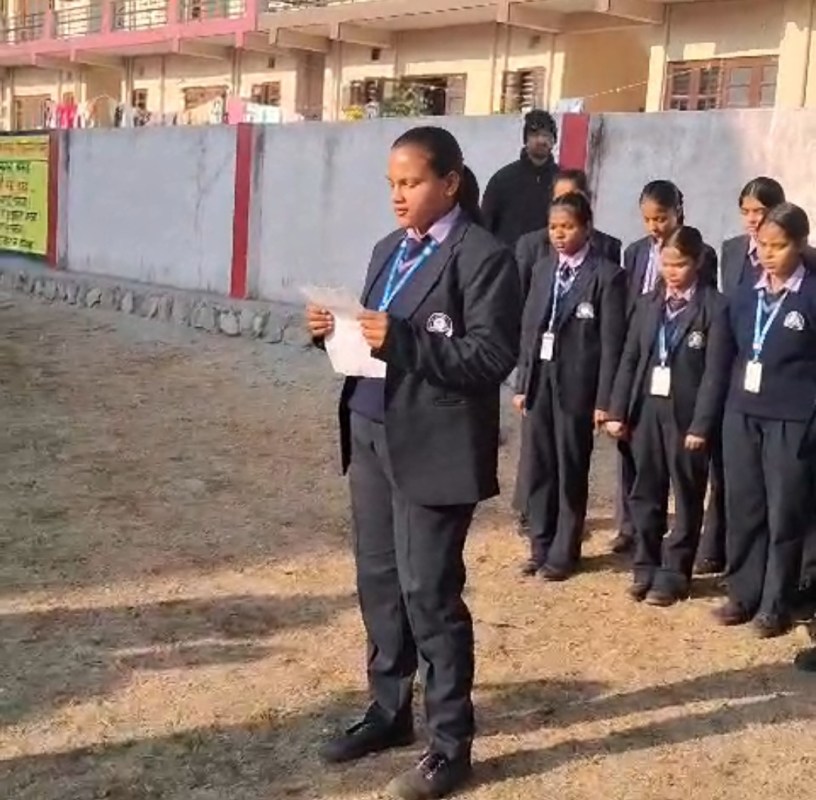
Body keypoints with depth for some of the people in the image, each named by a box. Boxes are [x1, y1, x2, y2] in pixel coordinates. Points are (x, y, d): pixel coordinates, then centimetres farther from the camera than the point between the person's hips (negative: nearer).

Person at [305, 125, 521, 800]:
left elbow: (492, 358, -18)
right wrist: (337, 331, -5)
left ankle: (450, 745, 14)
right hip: (372, 436, 8)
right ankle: (389, 711, 32)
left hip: (432, 449, -8)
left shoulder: (484, 258, -11)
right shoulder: (389, 250, 14)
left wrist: (401, 339, -25)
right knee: (378, 583, 15)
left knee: (429, 594, -1)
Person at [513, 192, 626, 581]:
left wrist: (604, 399, -12)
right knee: (537, 467, 11)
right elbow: (528, 328, 12)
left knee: (570, 470, 5)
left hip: (576, 381, -5)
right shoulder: (542, 269, 10)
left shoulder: (607, 274, -7)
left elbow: (612, 341, -9)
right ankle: (541, 547, 24)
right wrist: (521, 383, 7)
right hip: (539, 377, 5)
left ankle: (564, 552, 18)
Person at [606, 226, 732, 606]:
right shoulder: (647, 304, 9)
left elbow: (716, 370, -12)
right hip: (647, 407, 5)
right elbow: (629, 359, 9)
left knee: (686, 496, 7)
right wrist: (618, 410, 3)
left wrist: (701, 424, -16)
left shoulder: (715, 307, -7)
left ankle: (674, 573, 16)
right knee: (645, 492, 12)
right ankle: (645, 567, 24)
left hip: (686, 411, -5)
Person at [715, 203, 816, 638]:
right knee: (742, 507, 9)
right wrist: (730, 402, 5)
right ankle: (743, 594, 22)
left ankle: (776, 605, 15)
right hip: (741, 414, 5)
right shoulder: (745, 295, 8)